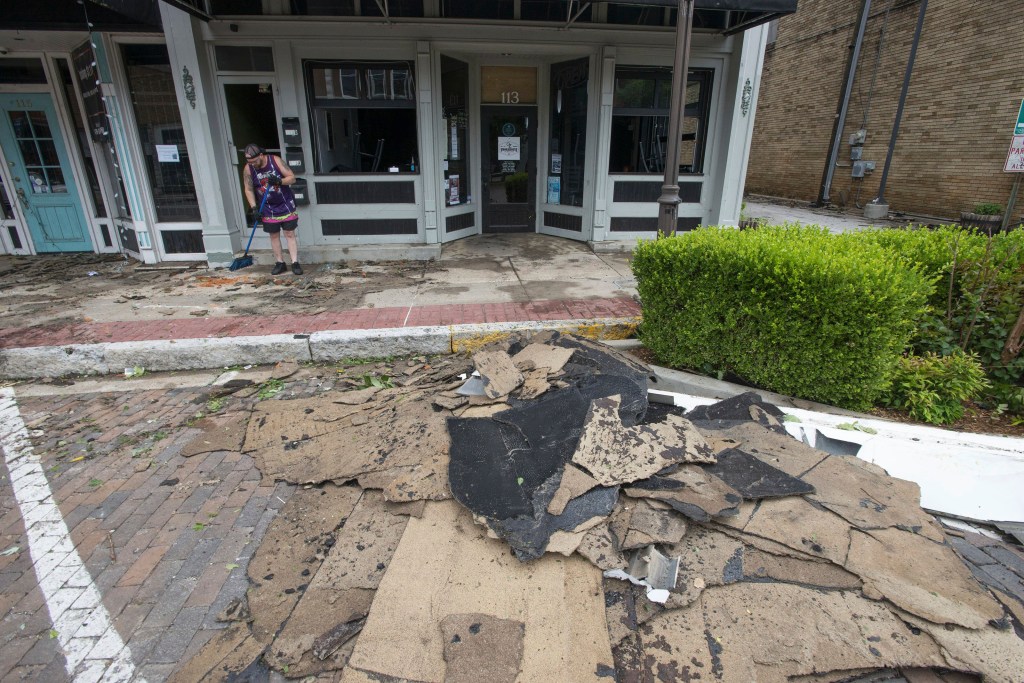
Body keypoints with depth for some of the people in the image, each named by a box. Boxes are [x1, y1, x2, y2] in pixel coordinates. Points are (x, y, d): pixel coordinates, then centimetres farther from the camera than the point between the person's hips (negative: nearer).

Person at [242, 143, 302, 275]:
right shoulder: (248, 169, -8)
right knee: (274, 236, 7)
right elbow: (249, 190, -3)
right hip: (268, 209, 2)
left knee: (289, 234, -1)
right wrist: (254, 208, -12)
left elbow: (292, 178, -11)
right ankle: (280, 263, 15)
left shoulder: (276, 160, -13)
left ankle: (295, 263, 0)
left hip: (286, 206, -2)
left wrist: (279, 181, -28)